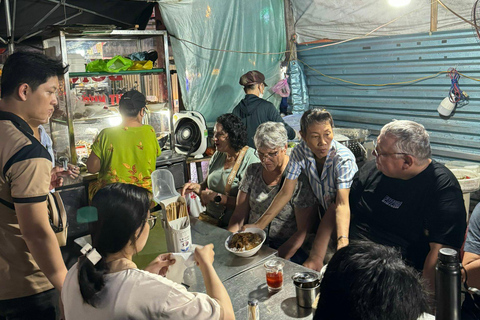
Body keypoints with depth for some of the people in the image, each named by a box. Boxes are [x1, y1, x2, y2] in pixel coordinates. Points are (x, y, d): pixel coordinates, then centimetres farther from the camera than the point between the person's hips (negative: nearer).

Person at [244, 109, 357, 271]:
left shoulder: (344, 158, -27)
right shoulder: (300, 152, -15)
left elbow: (342, 203, -37)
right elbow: (286, 193, -15)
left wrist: (343, 240, -53)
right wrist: (259, 225, -21)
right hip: (322, 212, 3)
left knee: (333, 207, -30)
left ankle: (316, 259, -26)